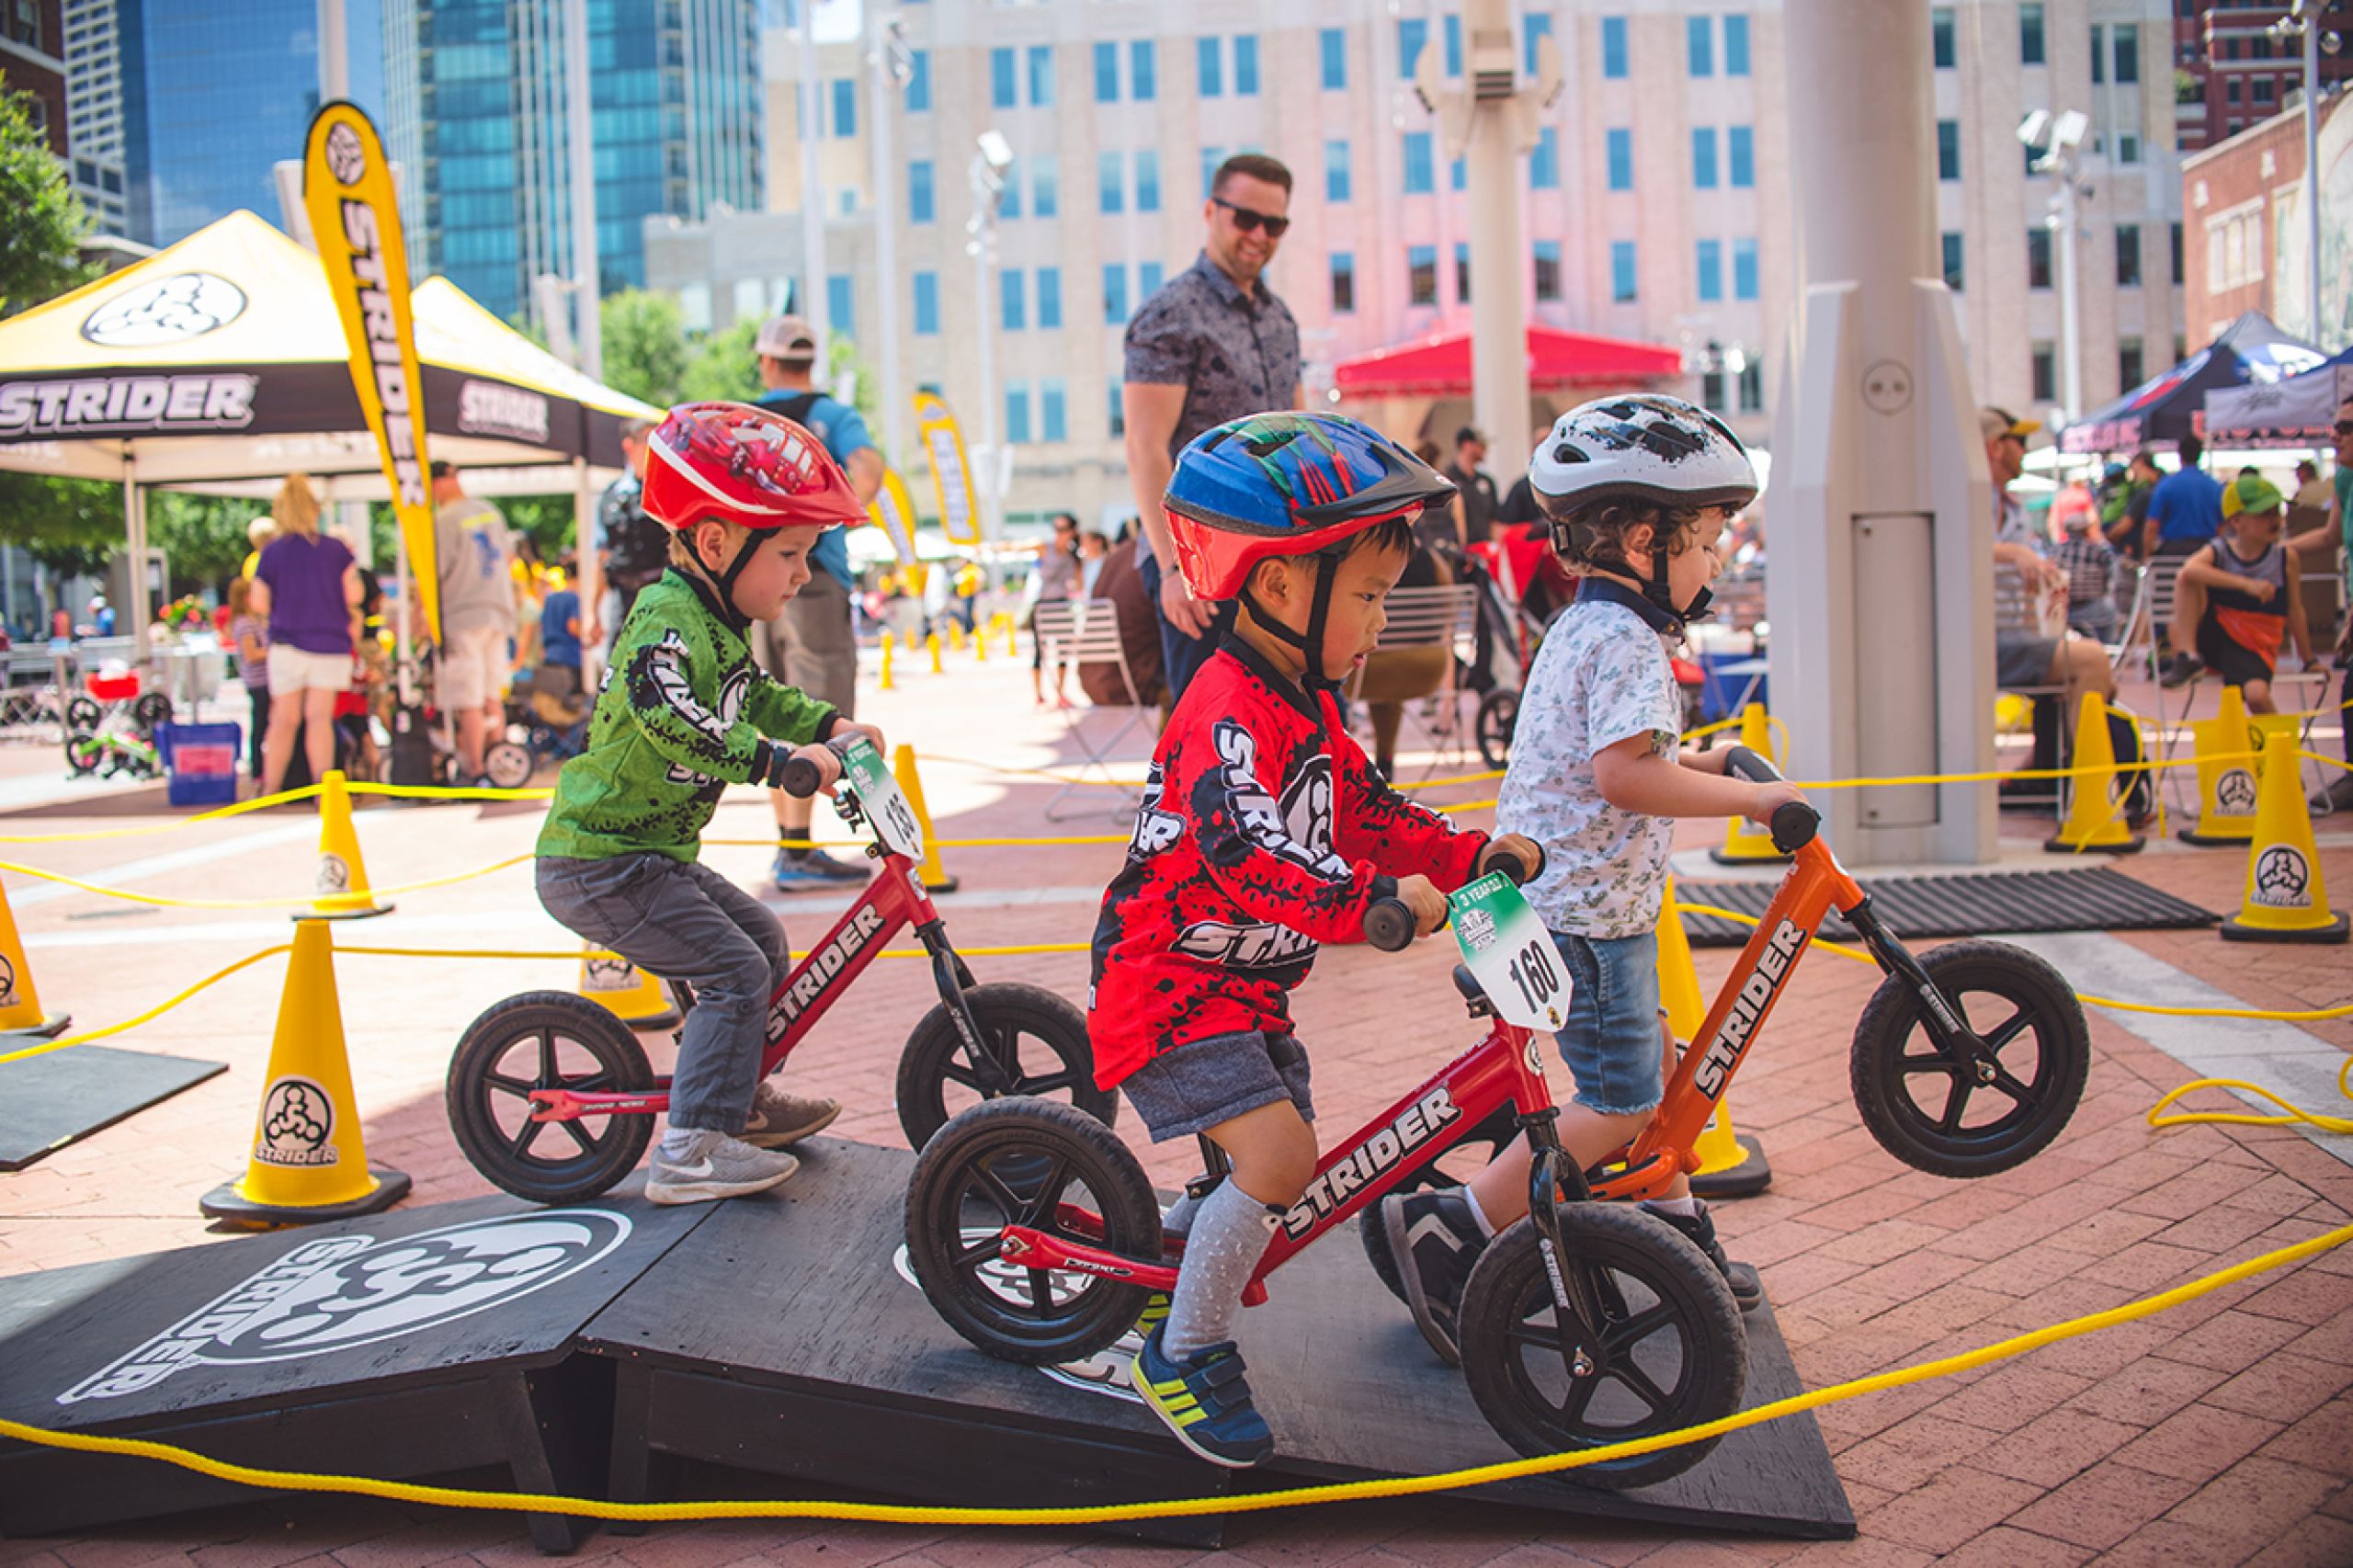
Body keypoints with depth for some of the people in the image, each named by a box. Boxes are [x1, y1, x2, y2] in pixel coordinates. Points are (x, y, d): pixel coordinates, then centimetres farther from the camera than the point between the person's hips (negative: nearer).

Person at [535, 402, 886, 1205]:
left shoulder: (713, 624, 11)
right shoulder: (668, 622, -22)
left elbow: (756, 697, 26)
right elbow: (671, 717, -39)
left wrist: (829, 723, 15)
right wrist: (778, 758, -43)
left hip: (652, 851, 10)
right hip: (600, 865, -10)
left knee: (760, 940, 18)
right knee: (734, 973, -13)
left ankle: (741, 1101, 33)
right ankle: (690, 1150, -9)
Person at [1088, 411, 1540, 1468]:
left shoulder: (1307, 707, 10)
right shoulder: (1230, 715, -24)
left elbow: (1365, 813, 15)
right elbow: (1249, 848, -39)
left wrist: (1469, 853, 3)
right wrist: (1373, 900, -46)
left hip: (1246, 983, 10)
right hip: (1172, 985, -10)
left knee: (1278, 1167, 14)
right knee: (1278, 1156, -19)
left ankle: (1181, 1243, 37)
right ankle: (1187, 1353, -2)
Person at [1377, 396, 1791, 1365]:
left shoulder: (1580, 625, 14)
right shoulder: (1627, 641, -18)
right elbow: (1622, 775, -32)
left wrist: (1703, 764, 20)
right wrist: (1750, 798, -24)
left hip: (1552, 888, 10)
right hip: (1586, 908, -10)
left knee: (1651, 1055, 21)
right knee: (1621, 1103, -4)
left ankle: (1679, 1233, 33)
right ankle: (1446, 1232, -3)